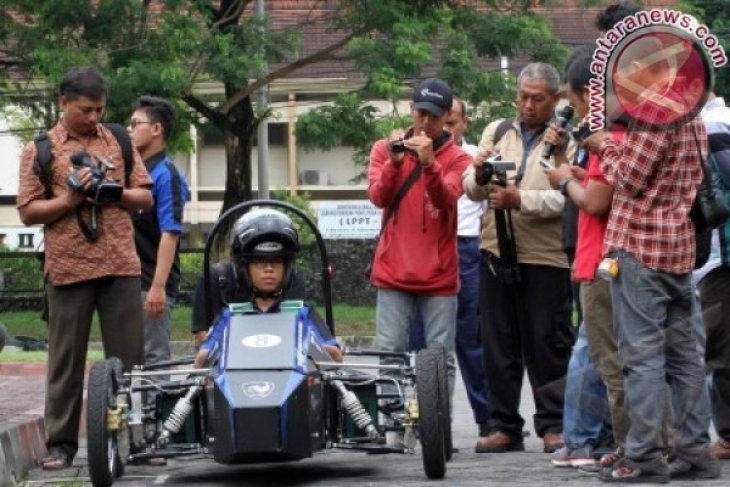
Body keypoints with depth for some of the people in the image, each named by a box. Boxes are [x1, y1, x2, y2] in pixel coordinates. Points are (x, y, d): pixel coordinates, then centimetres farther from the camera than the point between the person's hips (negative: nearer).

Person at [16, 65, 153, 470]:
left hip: (120, 264, 2)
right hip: (68, 266, -2)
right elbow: (28, 211, 1)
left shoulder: (119, 143, 12)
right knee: (66, 359, 2)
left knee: (129, 357, 2)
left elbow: (145, 197, 13)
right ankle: (60, 444, 7)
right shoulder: (40, 150, 4)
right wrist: (69, 200, -14)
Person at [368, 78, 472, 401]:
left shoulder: (456, 158, 4)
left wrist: (429, 163, -28)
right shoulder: (385, 149, 8)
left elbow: (447, 199, -13)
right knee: (390, 353, -4)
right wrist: (394, 162, -19)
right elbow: (378, 197, -4)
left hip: (439, 275, -1)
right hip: (394, 272, 1)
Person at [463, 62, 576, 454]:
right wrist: (479, 176, -12)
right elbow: (470, 189, 10)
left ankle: (554, 426, 6)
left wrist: (520, 199, -22)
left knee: (548, 345, -1)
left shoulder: (567, 141, 0)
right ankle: (504, 426, 14)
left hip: (545, 259, -4)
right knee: (498, 345, 7)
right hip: (496, 253, 4)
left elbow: (565, 199, -12)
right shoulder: (496, 132, 15)